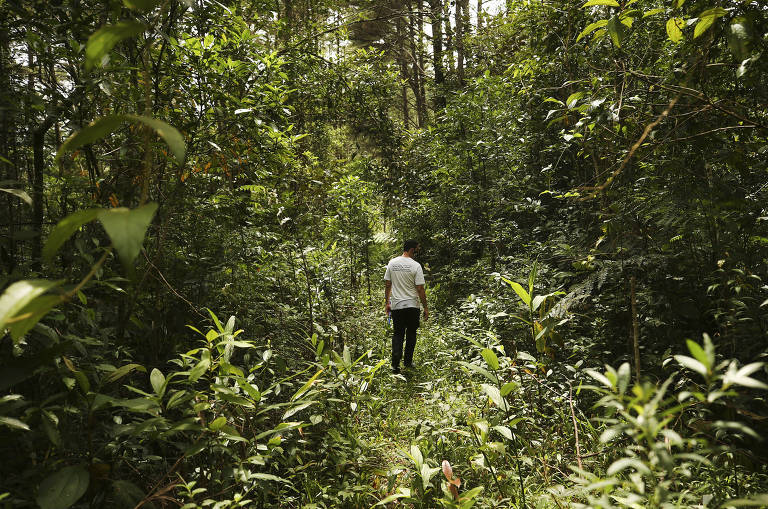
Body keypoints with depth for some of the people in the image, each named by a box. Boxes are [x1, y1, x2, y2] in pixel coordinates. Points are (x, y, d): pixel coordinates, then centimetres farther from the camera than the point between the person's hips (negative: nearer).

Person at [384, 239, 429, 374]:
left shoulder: (392, 263, 1)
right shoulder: (415, 265, -12)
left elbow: (387, 285, 5)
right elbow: (420, 289, -12)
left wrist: (387, 302, 16)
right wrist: (426, 308, -5)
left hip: (396, 306, 3)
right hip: (412, 306, -3)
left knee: (397, 334, 9)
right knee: (411, 333, 15)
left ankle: (395, 364, -5)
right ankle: (408, 361, 23)